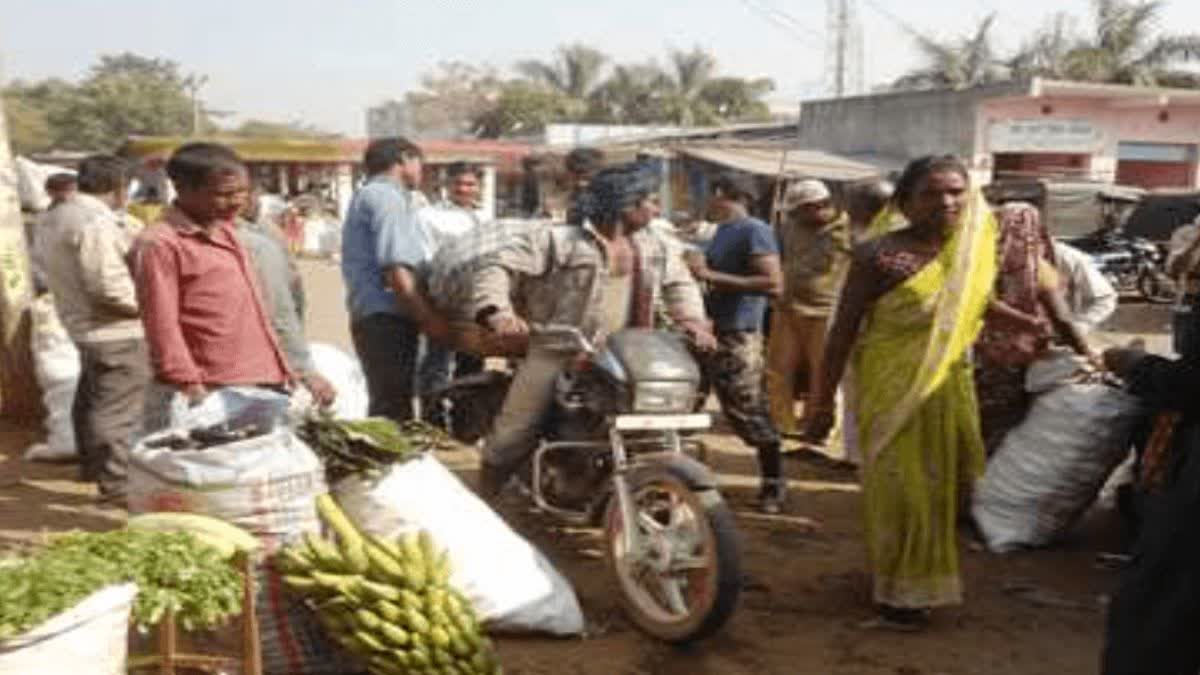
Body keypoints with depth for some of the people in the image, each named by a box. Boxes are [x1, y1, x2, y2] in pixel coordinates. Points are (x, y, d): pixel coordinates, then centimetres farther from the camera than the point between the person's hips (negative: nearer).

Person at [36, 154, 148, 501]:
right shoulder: (96, 223, -22)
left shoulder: (56, 216, 8)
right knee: (117, 409, -4)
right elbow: (108, 290, -26)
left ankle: (91, 465, 37)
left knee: (91, 399, 23)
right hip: (117, 333, -10)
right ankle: (117, 482, 1)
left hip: (82, 324, 10)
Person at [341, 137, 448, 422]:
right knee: (394, 412, -10)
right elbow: (396, 270, -18)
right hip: (387, 318, -10)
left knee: (387, 409, 15)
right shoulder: (387, 197, -7)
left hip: (376, 318, 10)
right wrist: (429, 320, -15)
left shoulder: (370, 196, 25)